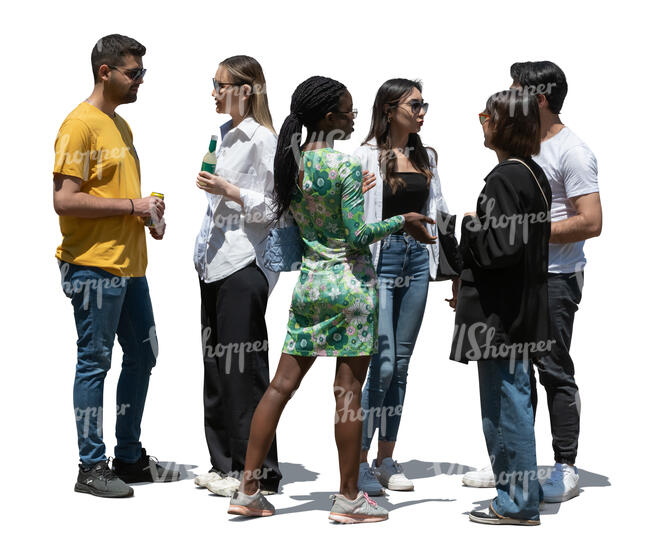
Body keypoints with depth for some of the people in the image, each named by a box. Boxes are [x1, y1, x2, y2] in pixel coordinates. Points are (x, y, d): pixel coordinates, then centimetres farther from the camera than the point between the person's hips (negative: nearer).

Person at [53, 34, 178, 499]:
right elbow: (65, 200, -20)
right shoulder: (79, 125, -12)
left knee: (142, 358, 13)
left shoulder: (121, 125, 18)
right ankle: (92, 467, 5)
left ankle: (130, 457, 24)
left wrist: (148, 215, 8)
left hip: (130, 264, 9)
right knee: (95, 362, -3)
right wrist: (132, 205, -17)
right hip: (93, 265, -9)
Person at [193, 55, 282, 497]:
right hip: (215, 261, 9)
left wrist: (231, 192, -20)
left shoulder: (263, 140, -11)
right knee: (215, 364, 11)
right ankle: (224, 465, 19)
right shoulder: (224, 135, 15)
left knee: (243, 367, -5)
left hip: (244, 265, -9)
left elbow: (277, 207, -14)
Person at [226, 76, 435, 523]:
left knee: (283, 384, 8)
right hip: (350, 283, -6)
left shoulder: (291, 163, 5)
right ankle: (349, 497, 7)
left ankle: (248, 490, 9)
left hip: (309, 281, 6)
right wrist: (402, 221, -3)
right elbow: (357, 236, -16)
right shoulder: (347, 165, -14)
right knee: (349, 390, 0)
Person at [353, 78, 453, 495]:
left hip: (417, 258, 6)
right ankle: (359, 463, -2)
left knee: (401, 365, 8)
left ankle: (386, 459, 15)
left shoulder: (426, 157, 14)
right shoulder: (367, 156, -5)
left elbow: (438, 207, 18)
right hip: (380, 258, -6)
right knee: (383, 364, -12)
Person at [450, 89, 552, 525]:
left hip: (500, 315, -10)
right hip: (523, 308, 10)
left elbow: (500, 247, -25)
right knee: (514, 402, 17)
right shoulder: (534, 174, 11)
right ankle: (522, 495, 25)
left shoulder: (505, 178, -18)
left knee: (506, 406, -2)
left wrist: (471, 224, -7)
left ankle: (518, 505, 5)